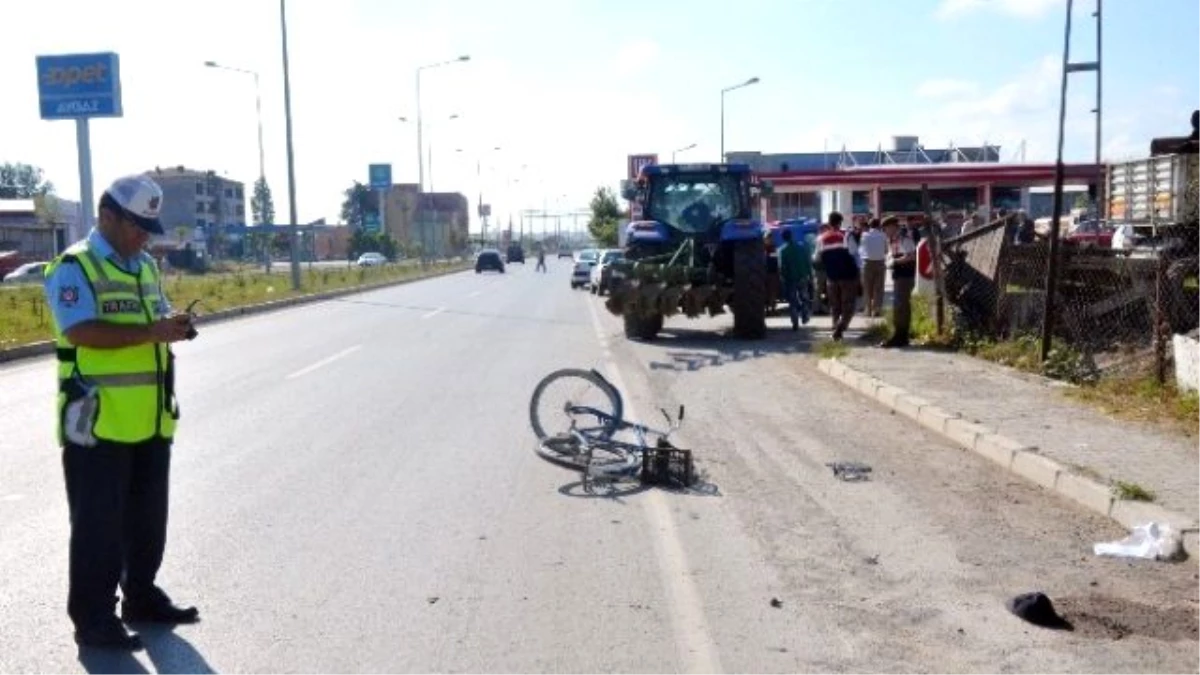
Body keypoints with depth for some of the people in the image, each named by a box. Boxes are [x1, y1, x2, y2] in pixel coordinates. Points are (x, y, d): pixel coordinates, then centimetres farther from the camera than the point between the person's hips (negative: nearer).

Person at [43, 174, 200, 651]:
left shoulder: (145, 267, 16)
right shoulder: (74, 267, -9)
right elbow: (82, 331, -22)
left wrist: (174, 326, -1)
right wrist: (152, 332, -26)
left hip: (150, 421, 8)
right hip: (98, 422, -8)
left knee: (147, 517, 16)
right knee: (99, 523, 1)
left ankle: (141, 597, 31)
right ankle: (93, 620, 12)